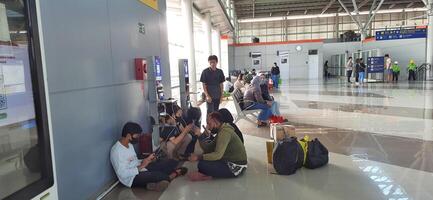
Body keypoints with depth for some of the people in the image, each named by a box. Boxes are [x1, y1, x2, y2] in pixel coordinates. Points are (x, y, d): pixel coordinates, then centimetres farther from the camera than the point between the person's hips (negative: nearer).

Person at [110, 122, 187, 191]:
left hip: (140, 170, 10)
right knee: (158, 175, -33)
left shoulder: (129, 144, 10)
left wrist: (146, 160, 1)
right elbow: (123, 174, -25)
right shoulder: (116, 151, -19)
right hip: (132, 179, -9)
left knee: (171, 162, 0)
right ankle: (174, 174, -3)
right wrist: (141, 166, -20)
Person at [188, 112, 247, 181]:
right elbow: (208, 148, 7)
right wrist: (200, 135, -3)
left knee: (202, 164, -22)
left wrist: (198, 157, -23)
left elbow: (218, 155, -30)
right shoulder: (222, 130, 11)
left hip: (236, 167, -11)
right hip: (231, 162, 11)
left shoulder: (225, 132, -21)